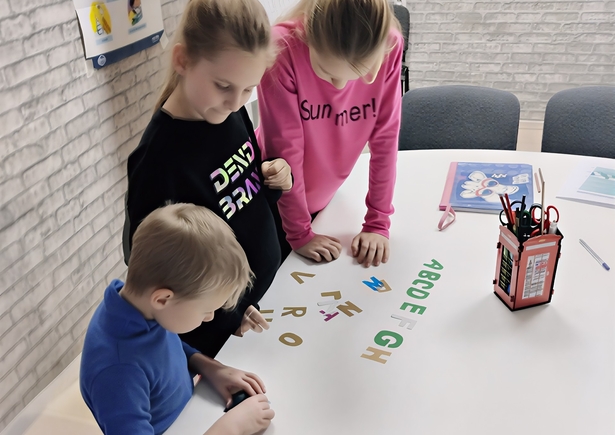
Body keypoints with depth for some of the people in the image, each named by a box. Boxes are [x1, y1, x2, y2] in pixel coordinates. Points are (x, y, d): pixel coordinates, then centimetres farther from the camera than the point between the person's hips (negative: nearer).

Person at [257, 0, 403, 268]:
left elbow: (385, 139, -14)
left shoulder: (389, 47, -22)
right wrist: (300, 234, -16)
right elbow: (285, 148, -24)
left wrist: (378, 223, -11)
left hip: (323, 198, 3)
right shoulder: (283, 49, -30)